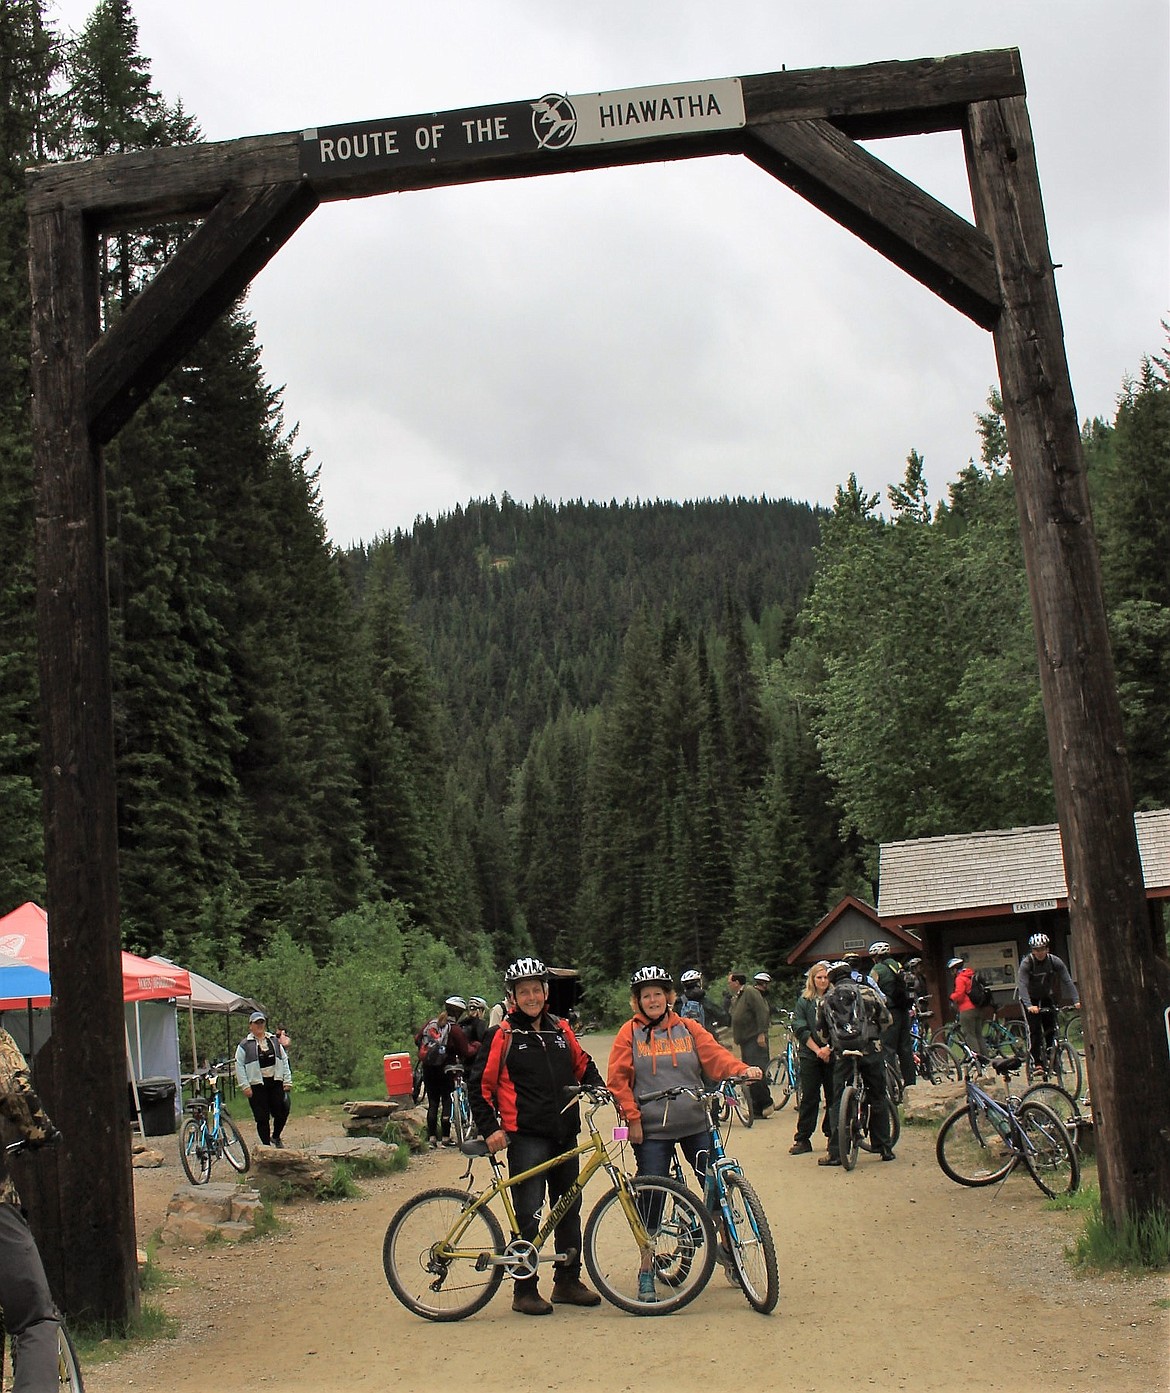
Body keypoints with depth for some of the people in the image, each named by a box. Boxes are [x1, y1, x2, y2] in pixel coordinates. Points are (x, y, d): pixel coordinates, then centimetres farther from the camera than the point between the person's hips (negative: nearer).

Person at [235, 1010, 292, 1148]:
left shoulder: (274, 1041, 13)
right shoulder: (245, 1045, 1)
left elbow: (284, 1061, 15)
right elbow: (239, 1066, -2)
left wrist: (287, 1080, 7)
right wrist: (245, 1086, -10)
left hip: (275, 1082, 3)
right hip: (256, 1085, -3)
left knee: (282, 1112, 1)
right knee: (262, 1118, -1)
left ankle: (276, 1137, 27)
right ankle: (266, 1145, 10)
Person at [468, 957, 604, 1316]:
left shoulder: (559, 1029, 10)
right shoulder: (502, 1036, -4)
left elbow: (582, 1064, 23)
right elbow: (479, 1085, -3)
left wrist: (598, 1087, 5)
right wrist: (490, 1130, -9)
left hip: (565, 1134, 5)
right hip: (526, 1137, -5)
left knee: (569, 1208, 11)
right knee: (528, 1214, -5)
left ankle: (568, 1282, 24)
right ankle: (525, 1291, 6)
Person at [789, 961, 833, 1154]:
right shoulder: (804, 1000, 6)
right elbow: (799, 1028, -1)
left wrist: (829, 1048, -13)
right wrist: (817, 1049, -9)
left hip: (832, 1054, 0)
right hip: (810, 1055, 0)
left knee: (833, 1096, 3)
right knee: (809, 1097, 0)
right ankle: (802, 1139, 5)